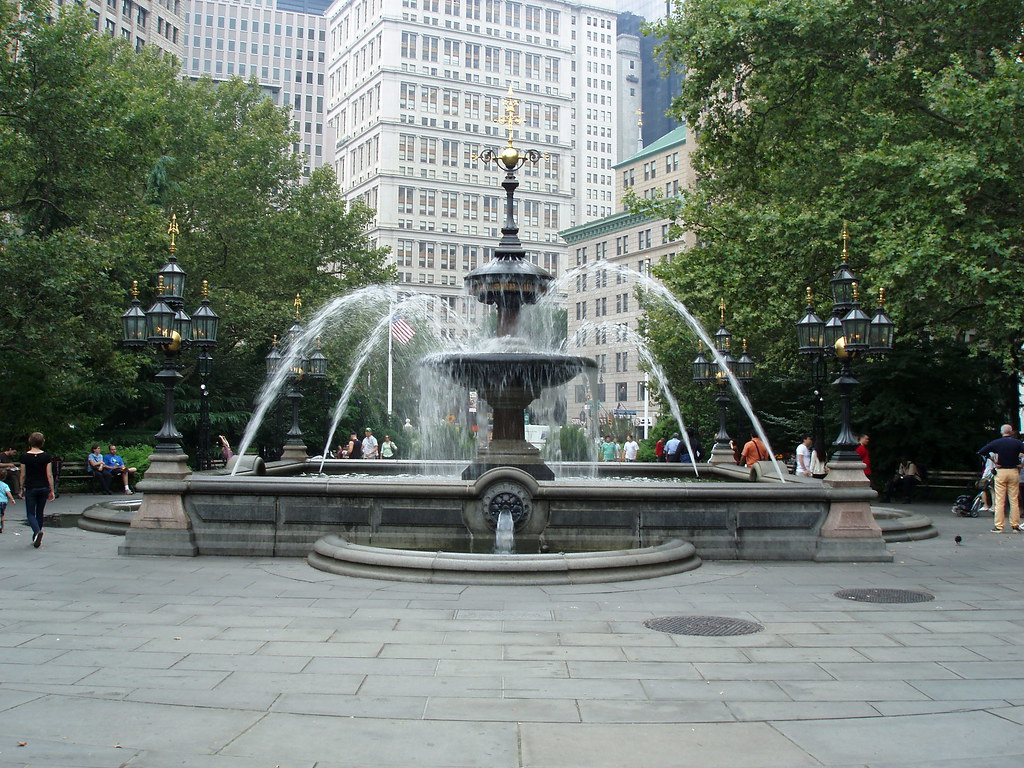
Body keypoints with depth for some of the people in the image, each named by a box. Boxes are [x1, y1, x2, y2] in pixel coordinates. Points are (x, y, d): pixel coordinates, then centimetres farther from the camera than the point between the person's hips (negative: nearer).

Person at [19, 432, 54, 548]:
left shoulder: (24, 456, -6)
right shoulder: (47, 456, -5)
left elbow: (22, 475, -2)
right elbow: (49, 475, -4)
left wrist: (22, 489, 10)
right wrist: (52, 491, 2)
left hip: (30, 488, -2)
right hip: (44, 488, 2)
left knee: (30, 513, 4)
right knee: (39, 513, 14)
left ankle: (37, 531, -24)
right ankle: (36, 538, 21)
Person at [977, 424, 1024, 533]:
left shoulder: (996, 443, 1)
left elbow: (981, 452, -2)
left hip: (1000, 471, 0)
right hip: (1014, 472, 0)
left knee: (999, 500, 1)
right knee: (1014, 500, 5)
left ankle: (998, 526, -2)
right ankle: (1015, 525, 7)